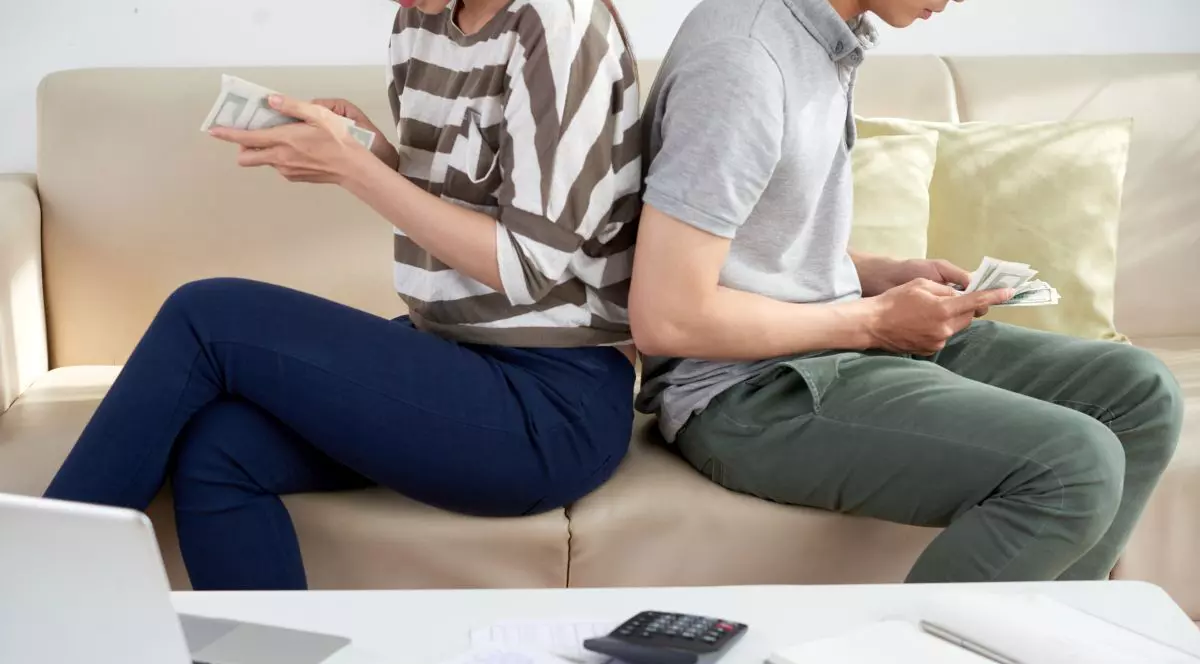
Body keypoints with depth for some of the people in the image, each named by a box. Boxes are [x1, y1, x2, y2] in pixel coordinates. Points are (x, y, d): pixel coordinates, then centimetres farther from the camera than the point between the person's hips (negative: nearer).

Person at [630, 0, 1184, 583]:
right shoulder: (741, 57, -22)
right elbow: (665, 318, -24)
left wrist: (888, 276, 2)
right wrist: (873, 321, -15)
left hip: (831, 339, 10)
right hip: (749, 390, -10)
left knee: (1140, 393, 3)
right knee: (1074, 467, -23)